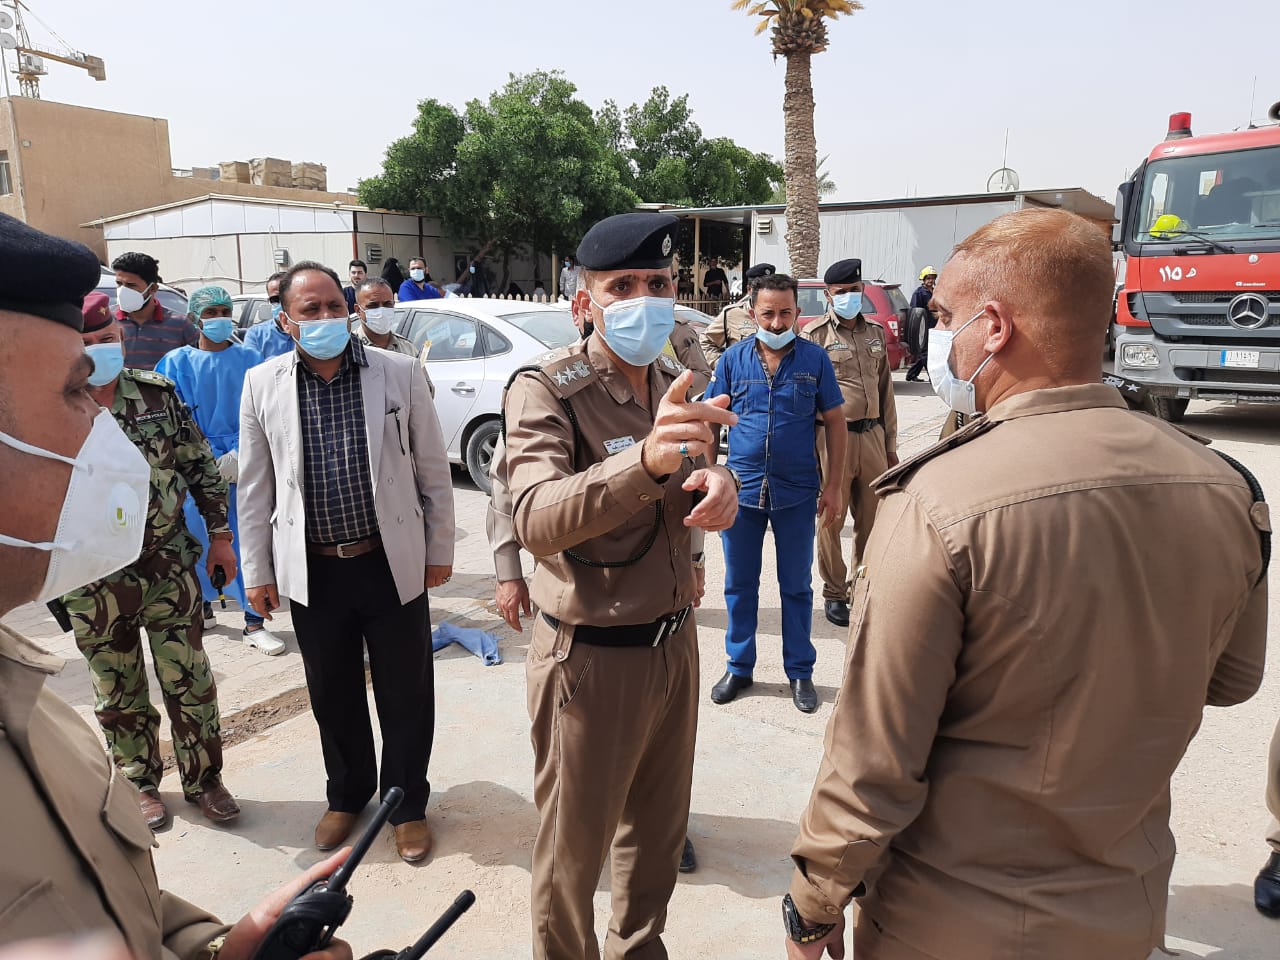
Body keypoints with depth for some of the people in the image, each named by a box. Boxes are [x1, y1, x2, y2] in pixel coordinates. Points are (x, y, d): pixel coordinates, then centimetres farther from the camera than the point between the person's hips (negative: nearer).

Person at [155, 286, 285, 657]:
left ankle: (254, 622, 4)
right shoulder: (177, 362, 5)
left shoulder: (250, 360, 6)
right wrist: (212, 460, -11)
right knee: (198, 538, 7)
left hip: (245, 468, 0)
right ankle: (203, 607, 28)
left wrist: (238, 455, -11)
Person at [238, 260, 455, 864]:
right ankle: (347, 796, 40)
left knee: (406, 695, 9)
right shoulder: (262, 384, 0)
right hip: (312, 570, 2)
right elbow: (254, 487, 6)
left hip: (392, 563, -1)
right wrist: (257, 571, 6)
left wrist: (440, 551, 3)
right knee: (332, 696, 16)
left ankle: (408, 805, 31)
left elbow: (433, 471, 1)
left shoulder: (400, 373, -4)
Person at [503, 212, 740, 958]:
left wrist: (723, 483, -12)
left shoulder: (677, 385, 4)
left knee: (661, 827, 23)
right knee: (574, 851, 12)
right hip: (591, 653, -6)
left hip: (675, 640, 7)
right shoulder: (547, 389, -17)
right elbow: (536, 520, -32)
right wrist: (647, 457, -50)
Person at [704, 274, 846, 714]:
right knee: (739, 584, 12)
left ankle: (800, 671, 27)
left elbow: (834, 421, 2)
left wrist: (834, 484, -1)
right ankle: (739, 667, 29)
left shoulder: (815, 358, -2)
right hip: (741, 490, 1)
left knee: (796, 586, 11)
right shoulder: (733, 358, 0)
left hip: (797, 493, -1)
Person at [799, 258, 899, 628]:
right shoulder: (815, 333, -2)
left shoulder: (875, 333, 14)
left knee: (873, 517, 11)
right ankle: (834, 593, 18)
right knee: (832, 519, 3)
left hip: (872, 436, 5)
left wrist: (890, 443, 15)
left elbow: (885, 389, 17)